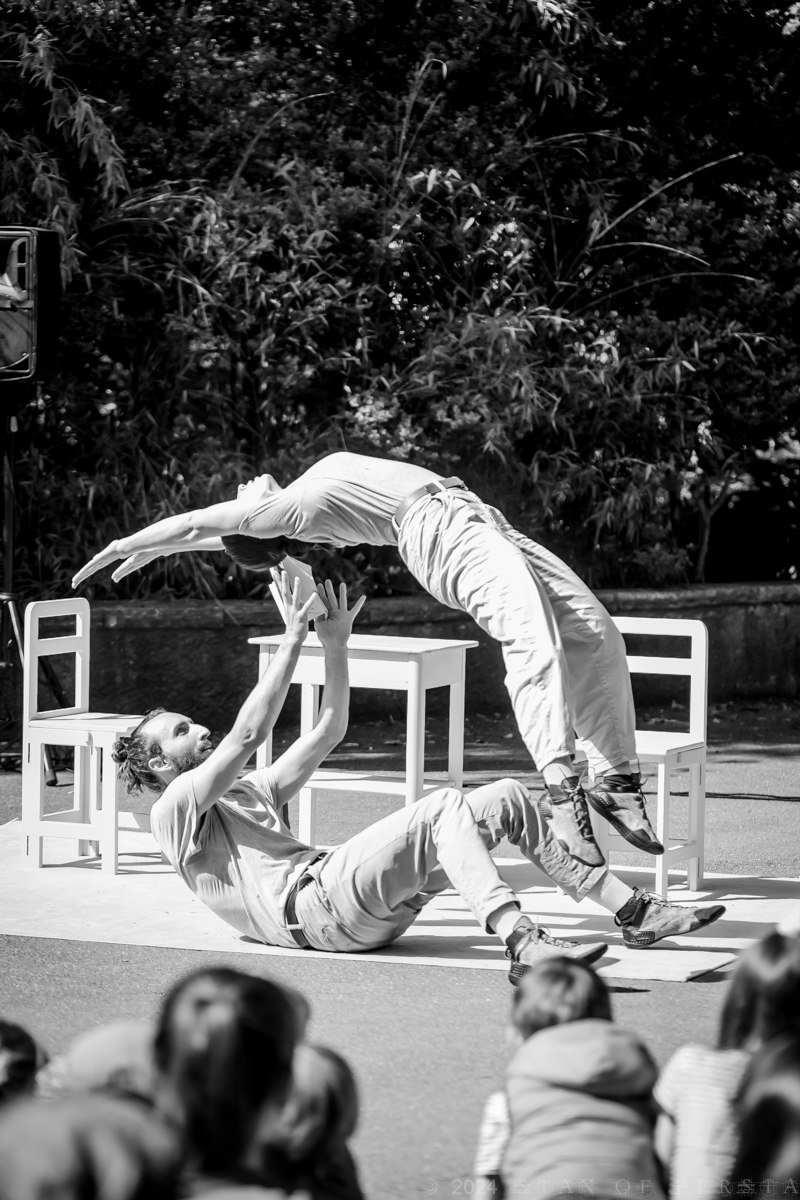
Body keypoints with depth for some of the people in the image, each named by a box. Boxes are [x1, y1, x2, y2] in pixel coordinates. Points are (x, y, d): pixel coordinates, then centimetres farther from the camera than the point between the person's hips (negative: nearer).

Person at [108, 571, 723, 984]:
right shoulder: (175, 810, 8)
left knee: (507, 798, 1)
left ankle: (632, 910, -3)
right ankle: (521, 942, -48)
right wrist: (292, 642, -3)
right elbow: (246, 735, -6)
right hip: (317, 906, -9)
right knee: (444, 806, -29)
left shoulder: (248, 793, 35)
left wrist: (336, 645, 22)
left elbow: (328, 731, 32)